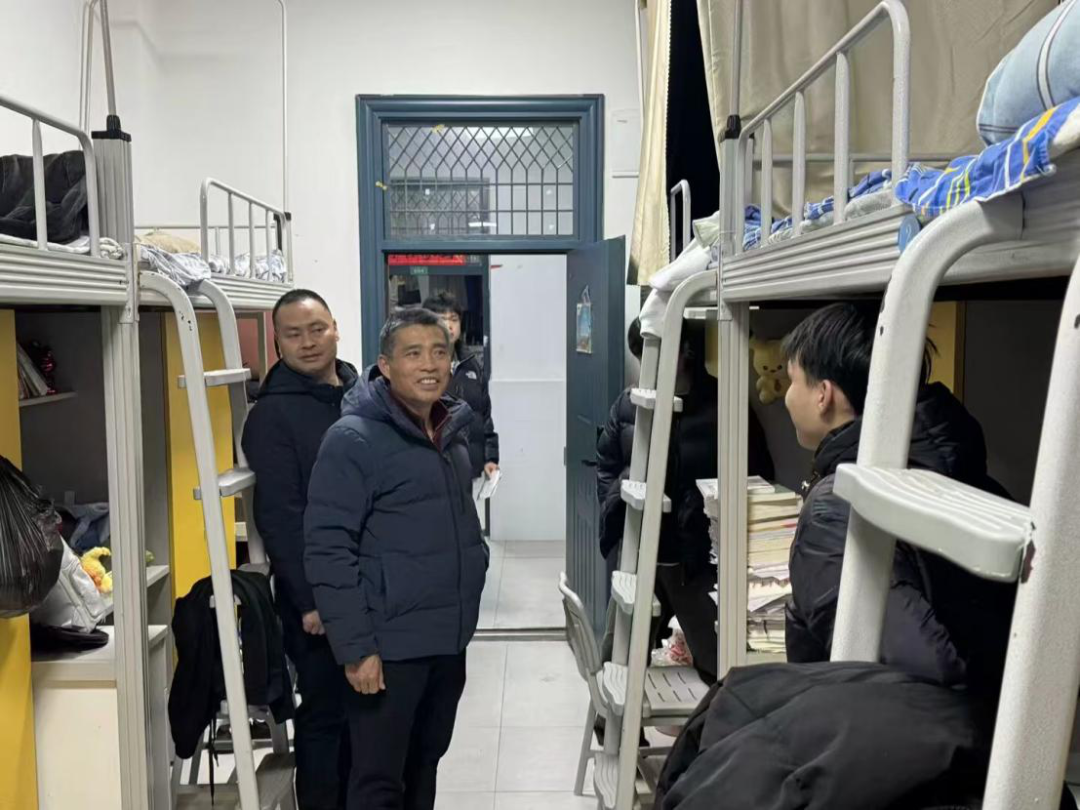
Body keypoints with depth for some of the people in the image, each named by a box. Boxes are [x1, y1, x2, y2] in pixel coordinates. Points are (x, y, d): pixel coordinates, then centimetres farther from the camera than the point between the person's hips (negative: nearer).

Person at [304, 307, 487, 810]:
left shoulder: (452, 433, 9)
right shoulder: (353, 438, -14)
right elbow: (326, 550, -18)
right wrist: (354, 647, -20)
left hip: (449, 638, 7)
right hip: (389, 644, -7)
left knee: (425, 764, 21)